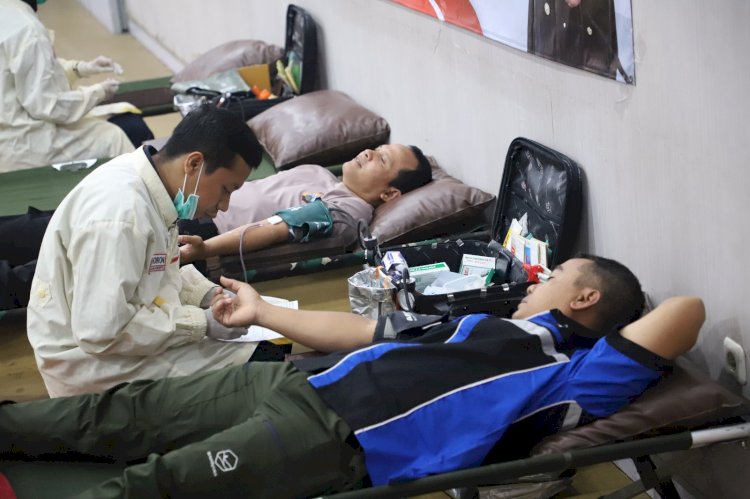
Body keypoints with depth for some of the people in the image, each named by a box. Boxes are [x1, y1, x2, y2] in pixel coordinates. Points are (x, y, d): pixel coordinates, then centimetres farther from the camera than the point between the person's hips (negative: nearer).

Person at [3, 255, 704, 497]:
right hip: (300, 382, 8)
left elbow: (685, 311, -13)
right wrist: (263, 312, 29)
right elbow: (362, 332, 26)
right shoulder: (483, 326, 24)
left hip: (340, 441, -8)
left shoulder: (575, 375, 0)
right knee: (131, 410, 8)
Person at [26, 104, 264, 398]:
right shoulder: (119, 212, -29)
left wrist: (209, 295, -1)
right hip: (93, 362, -9)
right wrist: (202, 323, -22)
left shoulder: (151, 184, -1)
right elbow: (101, 331, -30)